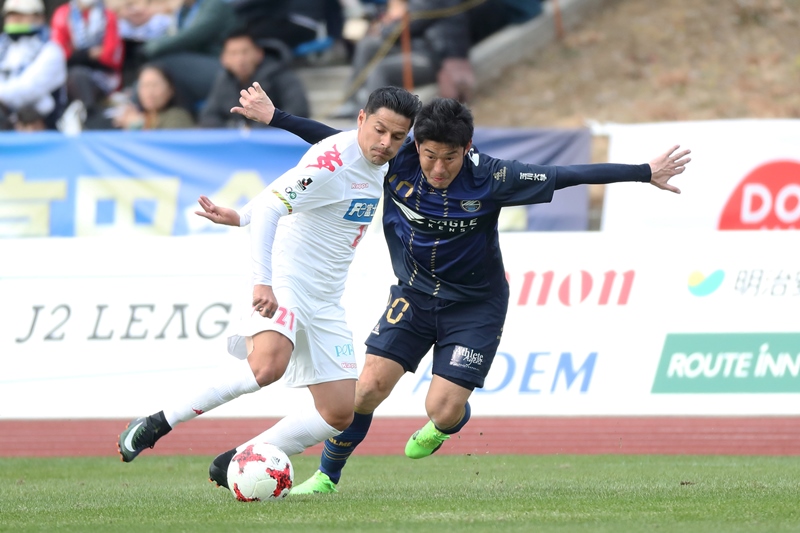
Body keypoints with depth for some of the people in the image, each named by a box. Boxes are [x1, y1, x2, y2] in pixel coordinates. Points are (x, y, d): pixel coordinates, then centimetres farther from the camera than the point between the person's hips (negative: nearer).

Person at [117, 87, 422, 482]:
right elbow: (269, 206, -26)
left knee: (340, 414, 1)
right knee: (268, 365, -36)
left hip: (325, 301, 9)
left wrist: (238, 216, 19)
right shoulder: (332, 162, -18)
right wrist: (262, 282, -37)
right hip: (283, 283, -9)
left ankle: (236, 465, 10)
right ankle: (157, 425, -23)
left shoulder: (381, 166, 10)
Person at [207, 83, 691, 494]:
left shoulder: (490, 178, -23)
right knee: (369, 387, -10)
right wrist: (274, 117, 3)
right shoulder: (396, 163, -16)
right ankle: (327, 476, 11)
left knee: (444, 408, -12)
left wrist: (646, 173, -20)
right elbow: (337, 141, -1)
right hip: (414, 294, 2)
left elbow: (569, 176, -21)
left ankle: (445, 425, 28)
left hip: (475, 304, -2)